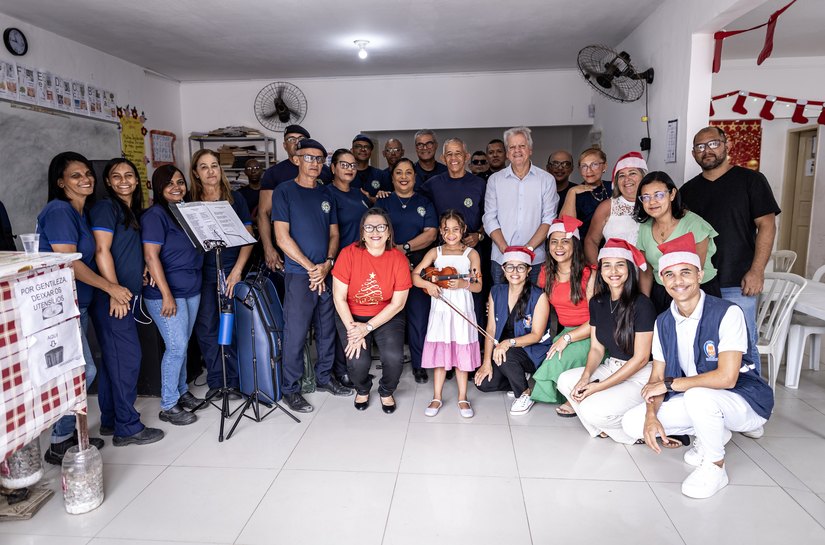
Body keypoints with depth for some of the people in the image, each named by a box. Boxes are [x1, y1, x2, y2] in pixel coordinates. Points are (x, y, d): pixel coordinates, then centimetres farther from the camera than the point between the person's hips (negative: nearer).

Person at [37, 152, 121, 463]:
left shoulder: (81, 212, 15)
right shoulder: (58, 211, -13)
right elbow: (68, 262, -18)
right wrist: (110, 287, -15)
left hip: (77, 304, 9)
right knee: (83, 371, -6)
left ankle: (68, 434, 25)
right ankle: (59, 445, 8)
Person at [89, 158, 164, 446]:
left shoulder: (134, 211, 18)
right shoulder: (105, 207, -7)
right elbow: (102, 251, -16)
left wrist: (142, 273, 11)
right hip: (112, 297, -8)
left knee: (114, 358, 13)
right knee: (127, 357, -6)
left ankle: (110, 421, 23)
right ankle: (128, 427, 2)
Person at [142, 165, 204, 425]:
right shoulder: (155, 215, -10)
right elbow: (151, 256, -17)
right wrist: (166, 294, -20)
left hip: (192, 289, 7)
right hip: (167, 292, -7)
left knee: (183, 344, 15)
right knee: (177, 346, -6)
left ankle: (182, 391, 29)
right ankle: (168, 406, 7)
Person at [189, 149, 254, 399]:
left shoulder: (235, 199, 3)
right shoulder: (190, 202, 7)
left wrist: (237, 270, -8)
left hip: (232, 271, -1)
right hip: (203, 273, 2)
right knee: (206, 328, 1)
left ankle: (234, 381, 13)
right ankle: (216, 381, 14)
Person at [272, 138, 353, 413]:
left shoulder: (326, 193, 13)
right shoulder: (284, 191, -3)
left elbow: (334, 233, 13)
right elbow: (282, 237, -10)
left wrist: (327, 263, -4)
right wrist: (311, 267, -12)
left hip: (327, 273, 5)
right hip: (299, 274, -5)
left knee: (327, 328, 13)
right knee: (295, 333, 0)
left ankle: (324, 376, 29)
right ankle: (291, 389, 13)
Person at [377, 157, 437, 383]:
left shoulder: (425, 203, 13)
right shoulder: (383, 202, 12)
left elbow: (431, 233, 0)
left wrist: (404, 247, -12)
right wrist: (392, 251, -15)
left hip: (419, 266, 0)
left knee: (419, 315, -1)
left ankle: (419, 364, 10)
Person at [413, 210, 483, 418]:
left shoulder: (471, 254, 2)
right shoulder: (435, 252, 5)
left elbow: (478, 286, -1)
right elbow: (415, 275, 0)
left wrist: (463, 284, -20)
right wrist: (428, 284, -17)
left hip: (462, 309, -1)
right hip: (440, 309, 1)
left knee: (461, 353, 5)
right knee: (440, 352, 5)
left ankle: (463, 398, 18)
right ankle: (437, 397, 18)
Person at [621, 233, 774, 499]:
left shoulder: (727, 313, -21)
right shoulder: (663, 322, -2)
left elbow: (726, 378, -29)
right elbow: (657, 377, -1)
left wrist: (669, 384, -21)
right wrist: (651, 416, -19)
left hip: (744, 400, -6)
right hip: (693, 401, 7)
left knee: (697, 395, -39)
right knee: (632, 423, -8)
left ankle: (715, 466, -9)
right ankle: (715, 432, 11)